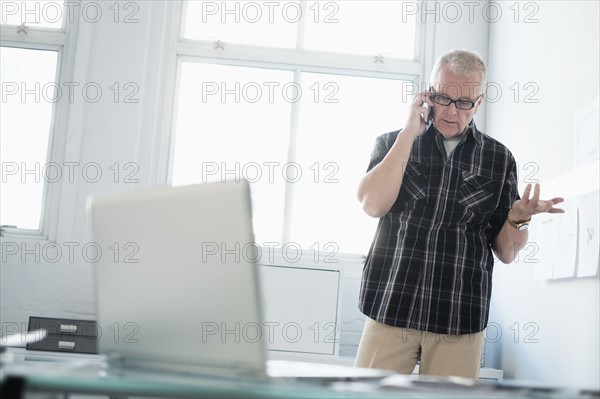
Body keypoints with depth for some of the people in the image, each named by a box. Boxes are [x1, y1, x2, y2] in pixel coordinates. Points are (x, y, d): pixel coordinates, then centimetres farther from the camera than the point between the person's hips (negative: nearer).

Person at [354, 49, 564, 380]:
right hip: (391, 310, 0)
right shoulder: (392, 144, 8)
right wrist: (409, 133, -8)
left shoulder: (498, 159, 8)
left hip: (461, 321, 1)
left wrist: (518, 218, -12)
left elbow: (506, 253, 9)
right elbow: (373, 204, -12)